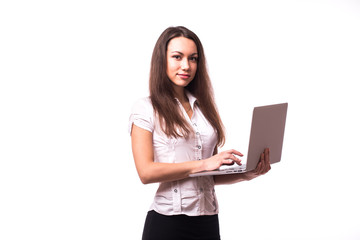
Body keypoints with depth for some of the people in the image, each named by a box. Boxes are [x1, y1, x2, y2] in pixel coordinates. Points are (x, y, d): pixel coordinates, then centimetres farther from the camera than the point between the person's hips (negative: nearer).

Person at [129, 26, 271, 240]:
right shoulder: (146, 108, -3)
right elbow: (146, 172, -14)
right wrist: (204, 164, -16)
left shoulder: (204, 108, 11)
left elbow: (211, 175, 13)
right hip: (167, 221, -4)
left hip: (208, 220, 5)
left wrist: (246, 174, -3)